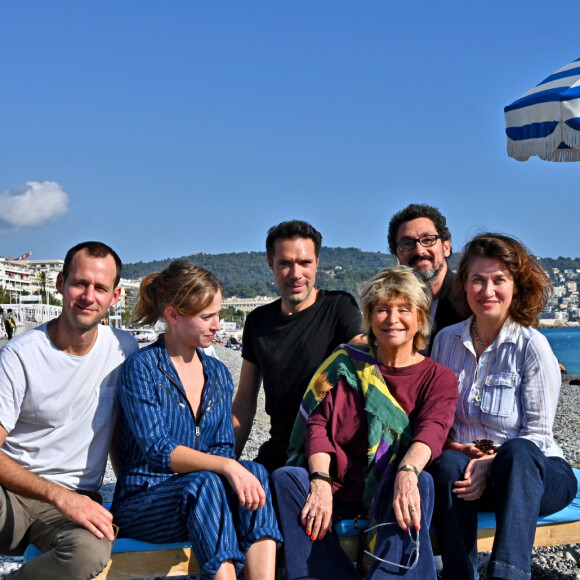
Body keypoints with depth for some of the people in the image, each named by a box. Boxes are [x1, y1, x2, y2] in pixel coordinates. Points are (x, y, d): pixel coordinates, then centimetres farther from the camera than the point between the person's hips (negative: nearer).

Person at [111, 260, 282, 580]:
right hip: (143, 503, -5)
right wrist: (224, 466, -32)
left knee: (254, 473, -26)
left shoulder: (218, 373, 12)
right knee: (204, 483, -35)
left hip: (200, 495, 5)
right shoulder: (141, 369, -7)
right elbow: (156, 449, -19)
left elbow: (224, 447, 8)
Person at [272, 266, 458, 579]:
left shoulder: (438, 377, 7)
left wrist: (407, 472, -36)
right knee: (285, 478, -26)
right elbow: (318, 423, 2)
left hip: (390, 491, -2)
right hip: (338, 486, 2)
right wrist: (321, 482, -18)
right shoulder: (345, 361, 12)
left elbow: (432, 429, -13)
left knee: (421, 482, -34)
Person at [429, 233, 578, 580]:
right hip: (467, 466, 3)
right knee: (448, 464, -32)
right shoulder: (446, 340, 6)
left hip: (530, 472, -2)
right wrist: (452, 446, -10)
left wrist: (492, 464, -23)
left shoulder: (532, 346, -6)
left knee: (517, 452, -37)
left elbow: (537, 434, -8)